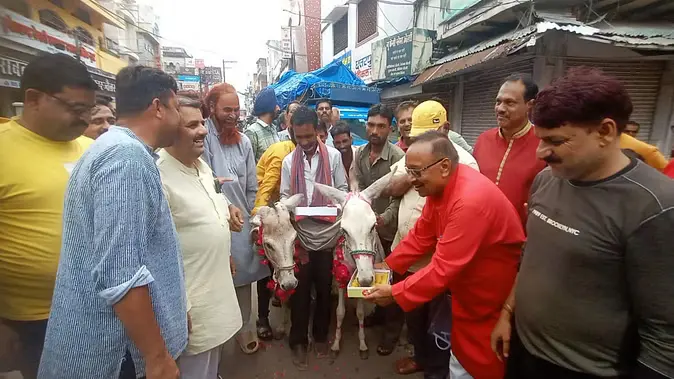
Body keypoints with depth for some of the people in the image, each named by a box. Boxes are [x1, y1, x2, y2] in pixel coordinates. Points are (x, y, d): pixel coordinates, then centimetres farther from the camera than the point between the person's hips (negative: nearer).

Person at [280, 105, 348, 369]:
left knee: (324, 289, 16)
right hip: (300, 235, 1)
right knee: (300, 291, 12)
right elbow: (284, 196, 6)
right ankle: (298, 341, 32)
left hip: (327, 234, 0)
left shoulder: (333, 156, -1)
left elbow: (343, 189, 2)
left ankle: (321, 336, 39)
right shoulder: (288, 161, 3)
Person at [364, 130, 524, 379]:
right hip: (467, 294, 8)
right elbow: (420, 236, 4)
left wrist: (394, 293, -24)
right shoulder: (440, 186, -5)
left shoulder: (471, 200, -34)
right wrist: (388, 265, -2)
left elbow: (444, 269, -32)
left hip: (493, 304, -7)